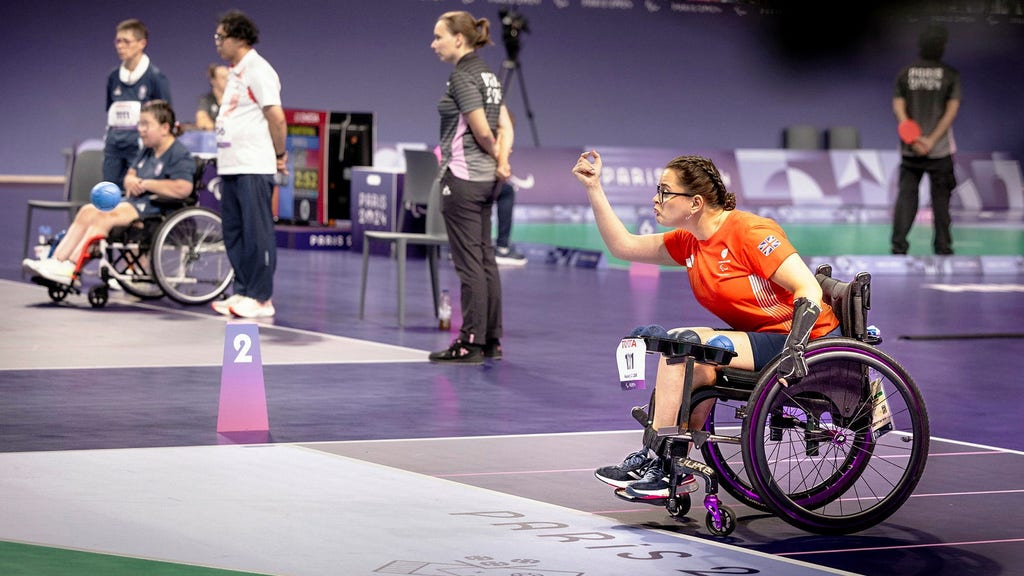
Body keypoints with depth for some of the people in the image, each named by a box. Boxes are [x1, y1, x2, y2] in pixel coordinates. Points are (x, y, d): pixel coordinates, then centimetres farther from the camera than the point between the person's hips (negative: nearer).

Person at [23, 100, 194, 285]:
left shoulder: (180, 154, -9)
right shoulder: (147, 151, 22)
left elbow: (183, 189, -24)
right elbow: (130, 175, 27)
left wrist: (146, 184, -15)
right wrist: (130, 182, 0)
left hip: (155, 207, -10)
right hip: (133, 201, 10)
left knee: (105, 217, -27)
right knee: (88, 211, -10)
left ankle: (69, 270, -33)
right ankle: (56, 261, -21)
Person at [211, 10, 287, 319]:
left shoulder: (258, 70, -10)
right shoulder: (235, 72, 18)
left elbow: (276, 117, -14)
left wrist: (279, 155, -6)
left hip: (253, 168, -9)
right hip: (230, 166, 9)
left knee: (257, 233, -6)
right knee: (234, 233, 11)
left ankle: (261, 299, -3)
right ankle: (242, 292, 17)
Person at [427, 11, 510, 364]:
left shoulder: (462, 77, -15)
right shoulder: (487, 75, 13)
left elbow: (483, 132, -17)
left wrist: (496, 157, 1)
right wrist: (502, 162, -2)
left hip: (462, 179, -9)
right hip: (485, 179, 9)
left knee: (469, 262, -5)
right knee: (485, 259, 11)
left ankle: (471, 344, -2)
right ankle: (491, 341, 15)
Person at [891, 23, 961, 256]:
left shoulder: (905, 74, 3)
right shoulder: (951, 75, -3)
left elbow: (898, 107, -4)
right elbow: (952, 110, -10)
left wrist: (914, 139, -12)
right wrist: (931, 140, -14)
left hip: (910, 149, 2)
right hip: (940, 149, -2)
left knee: (906, 195, 4)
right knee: (940, 197, 8)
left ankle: (899, 243, -7)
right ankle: (942, 245, 11)